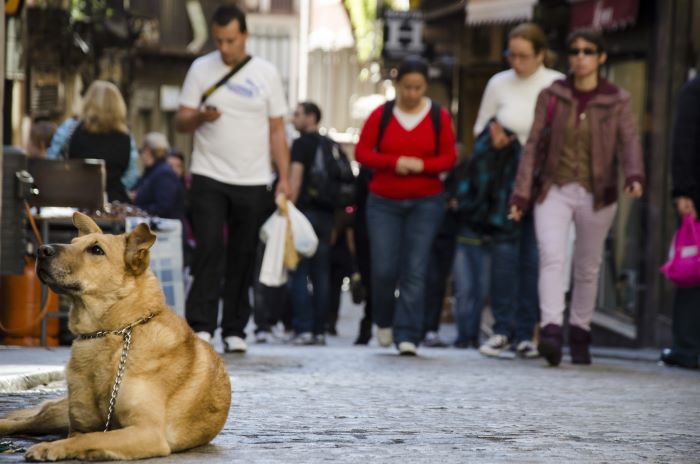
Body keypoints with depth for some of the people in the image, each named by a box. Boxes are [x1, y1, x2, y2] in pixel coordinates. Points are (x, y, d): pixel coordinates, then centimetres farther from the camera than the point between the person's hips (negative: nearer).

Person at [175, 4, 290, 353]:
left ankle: (235, 330, 11)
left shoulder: (266, 74, 5)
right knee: (209, 248, -11)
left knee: (243, 256, 5)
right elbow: (181, 123, 4)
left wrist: (284, 178, -2)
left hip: (253, 181, 1)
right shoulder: (201, 69, 4)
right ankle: (200, 325, -12)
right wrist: (201, 117, -18)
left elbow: (277, 131, 6)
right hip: (209, 177, -1)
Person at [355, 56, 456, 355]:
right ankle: (384, 321, 23)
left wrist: (421, 165, -16)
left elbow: (449, 157, 2)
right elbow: (362, 152, 0)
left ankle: (407, 336, -5)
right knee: (384, 269, -5)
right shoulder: (381, 115, 1)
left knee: (415, 270, -8)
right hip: (384, 201, 0)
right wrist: (393, 162, -16)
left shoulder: (439, 117, 2)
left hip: (426, 202, 0)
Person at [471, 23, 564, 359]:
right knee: (504, 247, -9)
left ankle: (525, 333, 5)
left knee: (533, 254, -1)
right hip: (507, 177, 1)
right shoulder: (499, 84, 7)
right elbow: (480, 127, 16)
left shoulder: (558, 86, 0)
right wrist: (493, 136, -6)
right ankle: (503, 329, -6)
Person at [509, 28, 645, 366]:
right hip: (554, 190, 0)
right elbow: (533, 145, 5)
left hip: (596, 195, 1)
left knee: (588, 268, 8)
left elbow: (629, 143, -8)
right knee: (551, 257, -19)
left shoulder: (616, 101, 2)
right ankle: (551, 331, -30)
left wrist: (634, 177, -28)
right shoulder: (551, 96, 4)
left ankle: (579, 333, 22)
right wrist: (521, 193, -1)